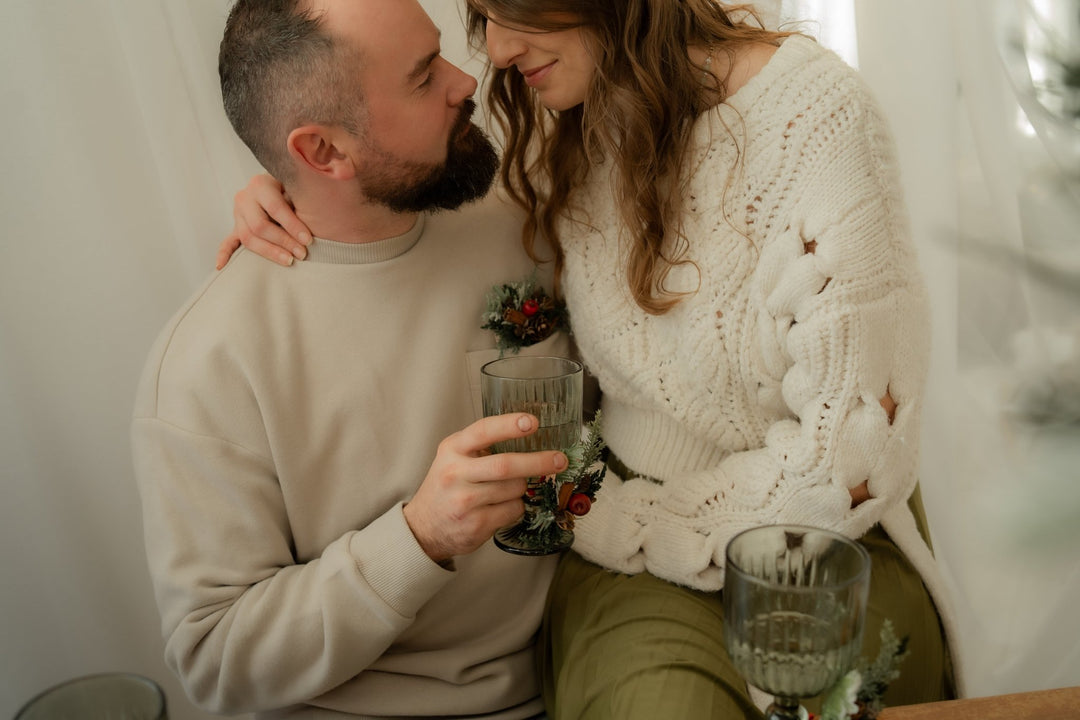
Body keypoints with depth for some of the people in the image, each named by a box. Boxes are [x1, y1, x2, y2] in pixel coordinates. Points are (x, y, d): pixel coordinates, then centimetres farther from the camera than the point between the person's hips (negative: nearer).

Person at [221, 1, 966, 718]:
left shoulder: (817, 119, -17)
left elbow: (849, 454, -16)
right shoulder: (561, 123, 0)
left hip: (821, 531, -2)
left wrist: (619, 519, -10)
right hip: (627, 515, 3)